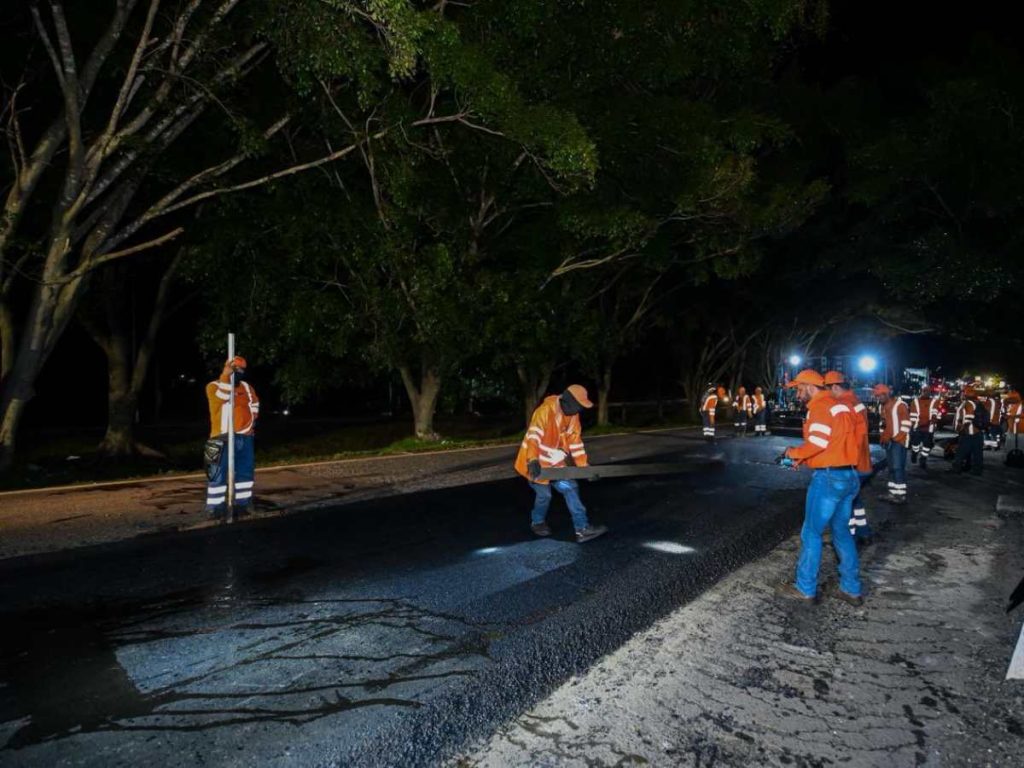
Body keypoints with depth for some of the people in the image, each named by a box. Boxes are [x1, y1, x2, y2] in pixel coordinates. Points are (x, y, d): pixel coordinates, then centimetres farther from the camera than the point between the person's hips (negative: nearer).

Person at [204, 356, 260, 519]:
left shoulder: (247, 387, 15)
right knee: (219, 474, -6)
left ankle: (241, 503, 20)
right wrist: (226, 376, -28)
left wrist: (252, 421, 9)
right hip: (224, 438, -6)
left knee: (245, 472, 9)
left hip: (245, 437, 6)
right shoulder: (214, 386, -2)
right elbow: (222, 396, -22)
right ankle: (215, 507, 1)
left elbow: (254, 405, 23)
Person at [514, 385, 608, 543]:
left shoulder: (573, 417, 2)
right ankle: (537, 523, 29)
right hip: (535, 463, -7)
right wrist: (533, 461, -46)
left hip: (555, 463, 7)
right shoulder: (546, 410, -24)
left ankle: (583, 529, 2)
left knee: (571, 488, -1)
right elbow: (533, 435, -34)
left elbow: (576, 443, 8)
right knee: (544, 494, -1)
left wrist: (584, 467, 4)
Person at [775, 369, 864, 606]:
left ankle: (805, 589, 9)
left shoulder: (820, 407, -13)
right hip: (849, 475, 9)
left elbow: (817, 443, -22)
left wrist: (792, 453, -6)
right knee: (842, 532, 16)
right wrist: (803, 457, 9)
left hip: (829, 477, -9)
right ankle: (852, 589, 21)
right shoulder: (839, 405, 16)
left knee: (811, 533, 1)